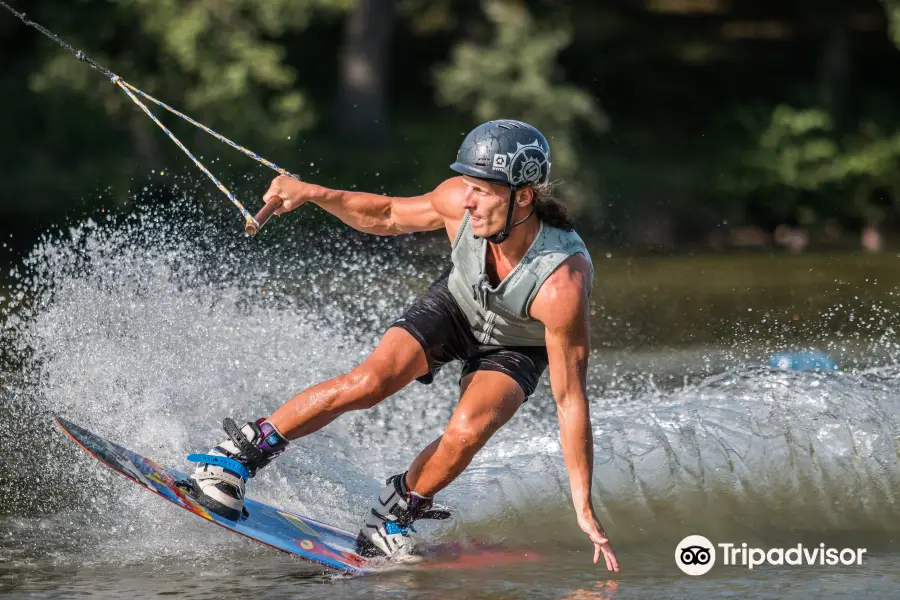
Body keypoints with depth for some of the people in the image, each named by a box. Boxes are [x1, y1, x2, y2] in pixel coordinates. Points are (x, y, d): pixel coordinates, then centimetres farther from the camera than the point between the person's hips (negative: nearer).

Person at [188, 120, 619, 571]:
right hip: (453, 303, 2)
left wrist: (584, 508, -30)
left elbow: (570, 399, -33)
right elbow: (389, 217, -7)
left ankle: (396, 511, 0)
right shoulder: (459, 201, -31)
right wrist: (313, 194, -22)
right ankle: (242, 451, -9)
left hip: (516, 348, -2)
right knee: (371, 382, -23)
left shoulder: (562, 283, -41)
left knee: (468, 429, -28)